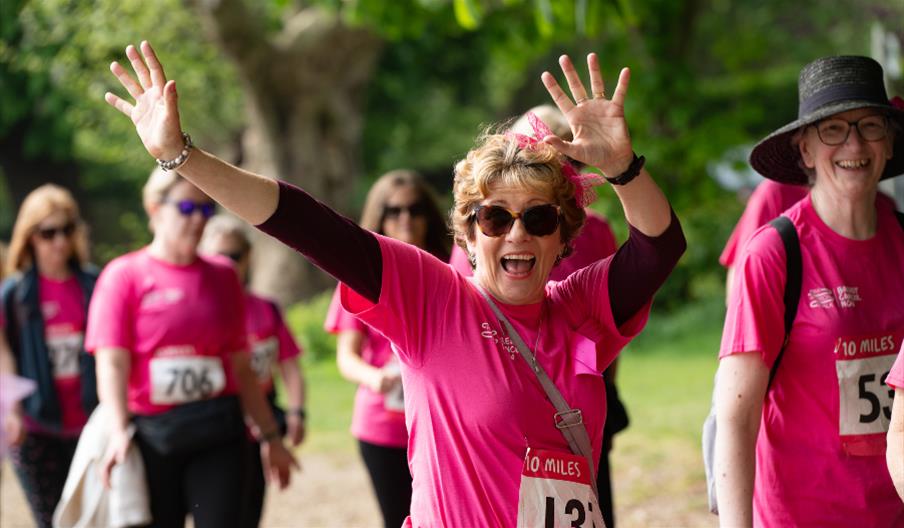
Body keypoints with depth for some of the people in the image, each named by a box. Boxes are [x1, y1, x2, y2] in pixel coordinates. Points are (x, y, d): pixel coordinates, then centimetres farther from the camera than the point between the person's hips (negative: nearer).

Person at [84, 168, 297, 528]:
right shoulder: (123, 276, -1)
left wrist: (269, 434, 14)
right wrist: (118, 432, -23)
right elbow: (112, 363, -10)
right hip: (151, 439, -2)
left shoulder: (222, 277, 9)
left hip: (219, 434, 2)